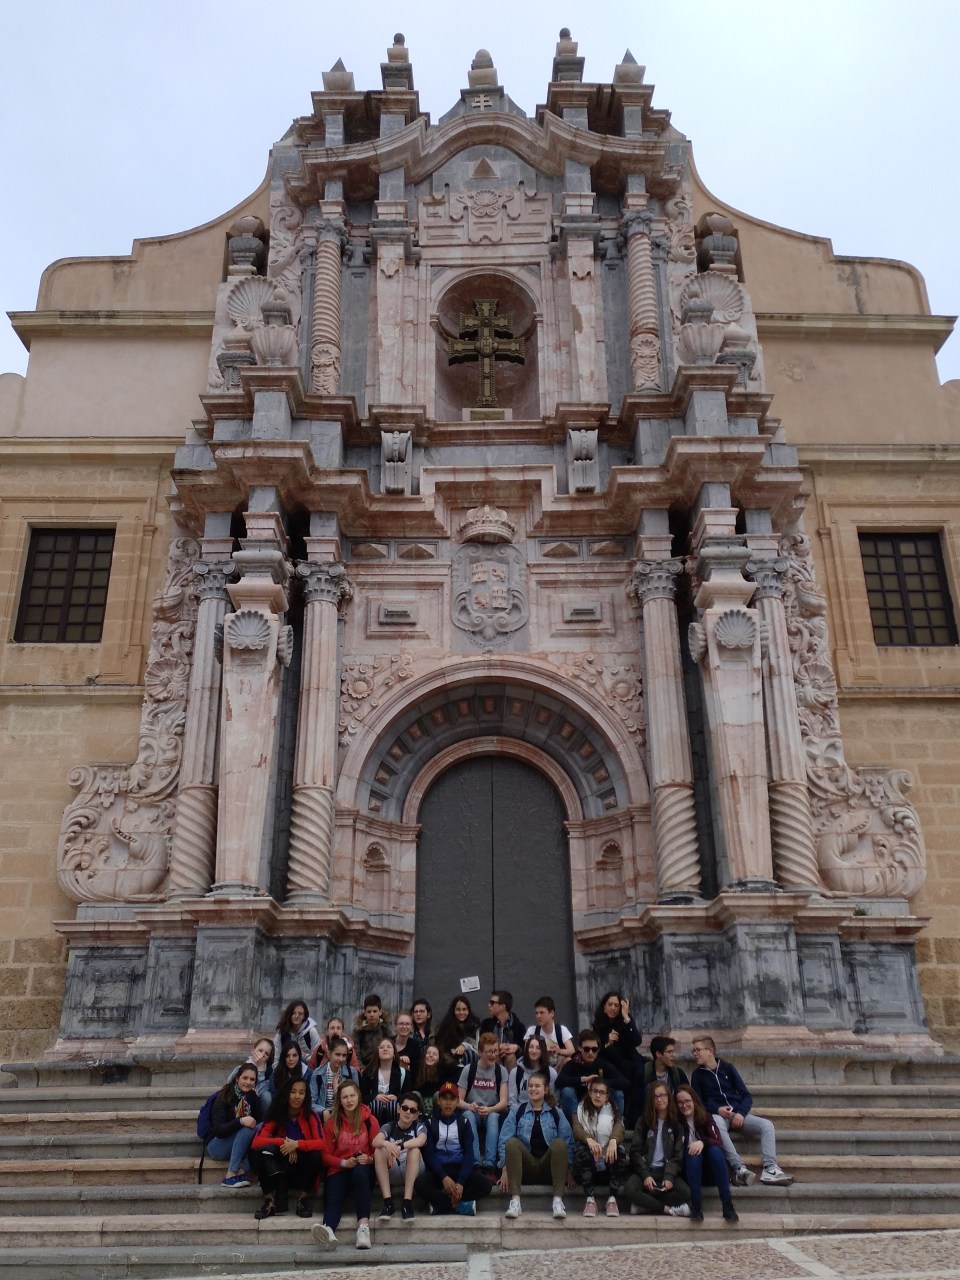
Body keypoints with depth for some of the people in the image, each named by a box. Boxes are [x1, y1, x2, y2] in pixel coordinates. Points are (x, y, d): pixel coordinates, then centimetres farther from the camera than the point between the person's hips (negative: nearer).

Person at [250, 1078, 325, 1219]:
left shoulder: (310, 1117, -6)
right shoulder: (276, 1115, -5)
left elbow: (321, 1143, -18)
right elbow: (256, 1141, -16)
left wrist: (297, 1144, -32)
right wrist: (284, 1142, -28)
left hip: (302, 1173, 0)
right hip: (278, 1172, 0)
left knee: (316, 1155, -30)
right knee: (262, 1151, -26)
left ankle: (304, 1198, -6)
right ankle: (270, 1200, -14)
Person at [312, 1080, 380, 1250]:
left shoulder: (369, 1121, 7)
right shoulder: (332, 1123, 9)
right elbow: (325, 1154, 6)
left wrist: (369, 1159, -14)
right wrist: (344, 1162, -11)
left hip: (363, 1168, -1)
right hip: (339, 1169, 1)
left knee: (360, 1171, -36)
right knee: (333, 1197, -31)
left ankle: (363, 1227, -47)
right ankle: (329, 1230, -63)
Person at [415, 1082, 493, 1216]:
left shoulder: (463, 1122, 8)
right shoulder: (431, 1122, 6)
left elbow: (469, 1153, -1)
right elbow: (428, 1153, -3)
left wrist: (461, 1181, -18)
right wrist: (444, 1177, -20)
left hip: (460, 1168, 1)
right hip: (438, 1169, -1)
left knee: (485, 1185, -27)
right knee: (420, 1184, -35)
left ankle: (440, 1202, -21)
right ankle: (461, 1204, -23)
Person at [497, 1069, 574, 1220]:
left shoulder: (556, 1113, 11)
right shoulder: (517, 1112, 10)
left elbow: (567, 1142, 2)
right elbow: (505, 1140, 0)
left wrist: (567, 1169, -9)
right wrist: (505, 1169, -12)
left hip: (549, 1167, 0)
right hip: (525, 1167, 0)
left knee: (559, 1143, -28)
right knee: (512, 1142, -28)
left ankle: (558, 1200, -33)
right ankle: (515, 1200, -36)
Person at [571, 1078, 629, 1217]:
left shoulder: (613, 1111, 14)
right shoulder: (580, 1110, 12)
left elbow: (619, 1128, -8)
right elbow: (576, 1130, -9)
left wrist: (613, 1140, -33)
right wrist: (589, 1139, -33)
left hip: (609, 1164, 1)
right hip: (588, 1165, 0)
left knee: (620, 1148, -28)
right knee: (581, 1147, -30)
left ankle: (612, 1199, -26)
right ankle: (590, 1199, -29)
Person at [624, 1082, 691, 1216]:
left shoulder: (676, 1123, 7)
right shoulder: (644, 1120, 6)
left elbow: (678, 1154, 1)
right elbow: (635, 1151, 0)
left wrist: (669, 1176, -16)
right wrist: (645, 1175, -15)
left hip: (667, 1170, 1)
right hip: (645, 1169, -1)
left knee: (685, 1192, -30)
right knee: (630, 1189, -32)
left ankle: (645, 1204, -18)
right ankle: (669, 1209, -20)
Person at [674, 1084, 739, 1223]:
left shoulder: (705, 1117, 3)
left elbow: (718, 1142, -10)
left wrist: (703, 1142, -29)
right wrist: (687, 1147, -23)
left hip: (709, 1170, 1)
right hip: (689, 1170, -1)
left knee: (715, 1150, -28)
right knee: (692, 1153, -31)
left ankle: (728, 1206, -34)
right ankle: (696, 1206, -38)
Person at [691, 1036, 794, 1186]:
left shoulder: (727, 1067, 13)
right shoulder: (698, 1074, 11)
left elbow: (747, 1096, 9)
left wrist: (741, 1113, -11)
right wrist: (717, 1109, -14)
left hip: (737, 1114, 3)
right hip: (717, 1115, -3)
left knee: (767, 1125, -22)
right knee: (717, 1124, -39)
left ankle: (770, 1169, -31)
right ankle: (739, 1169, -45)